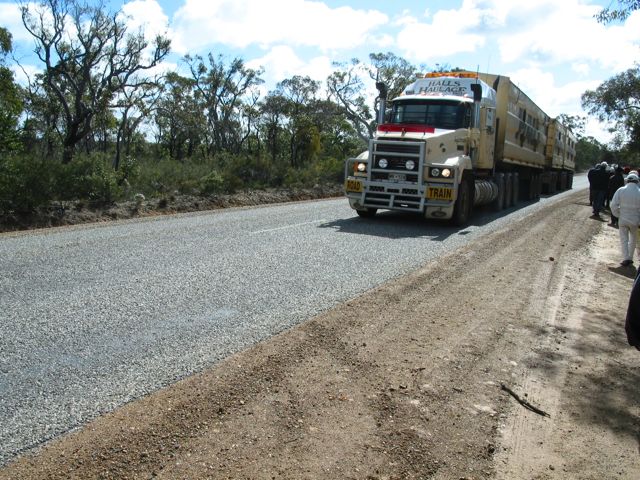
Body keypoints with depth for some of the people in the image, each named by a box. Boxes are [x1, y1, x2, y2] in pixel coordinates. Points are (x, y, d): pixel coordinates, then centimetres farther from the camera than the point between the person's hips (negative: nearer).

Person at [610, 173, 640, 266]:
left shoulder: (620, 190, -8)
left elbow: (613, 205, -9)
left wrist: (618, 215, 4)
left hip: (623, 219, 0)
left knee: (624, 240, 8)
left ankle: (626, 258, -1)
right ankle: (630, 258, 23)